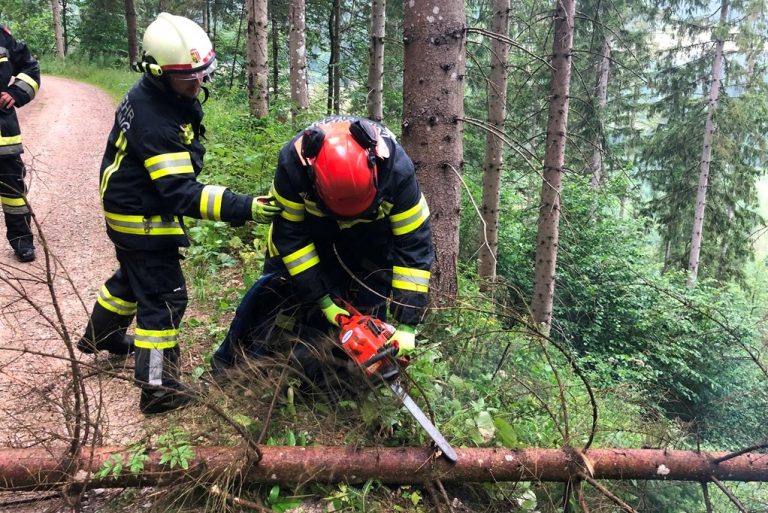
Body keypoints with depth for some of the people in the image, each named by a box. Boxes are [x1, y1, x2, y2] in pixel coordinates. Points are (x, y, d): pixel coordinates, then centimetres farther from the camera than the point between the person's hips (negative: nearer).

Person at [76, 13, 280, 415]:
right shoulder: (156, 121, -33)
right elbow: (181, 194, -36)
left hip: (128, 207, 10)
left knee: (133, 276, 29)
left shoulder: (151, 93, -3)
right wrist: (244, 208, -43)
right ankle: (157, 389, 7)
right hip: (144, 219, -10)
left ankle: (100, 336, 52)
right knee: (164, 297, -2)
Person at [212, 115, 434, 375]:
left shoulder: (397, 168, -37)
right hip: (307, 221, 0)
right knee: (276, 285, -8)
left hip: (371, 233, 1)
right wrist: (323, 301, -25)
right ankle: (228, 362, 10)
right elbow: (289, 234, -24)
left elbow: (414, 243, -30)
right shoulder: (293, 162, -36)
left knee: (371, 306, -10)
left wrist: (406, 325, -31)